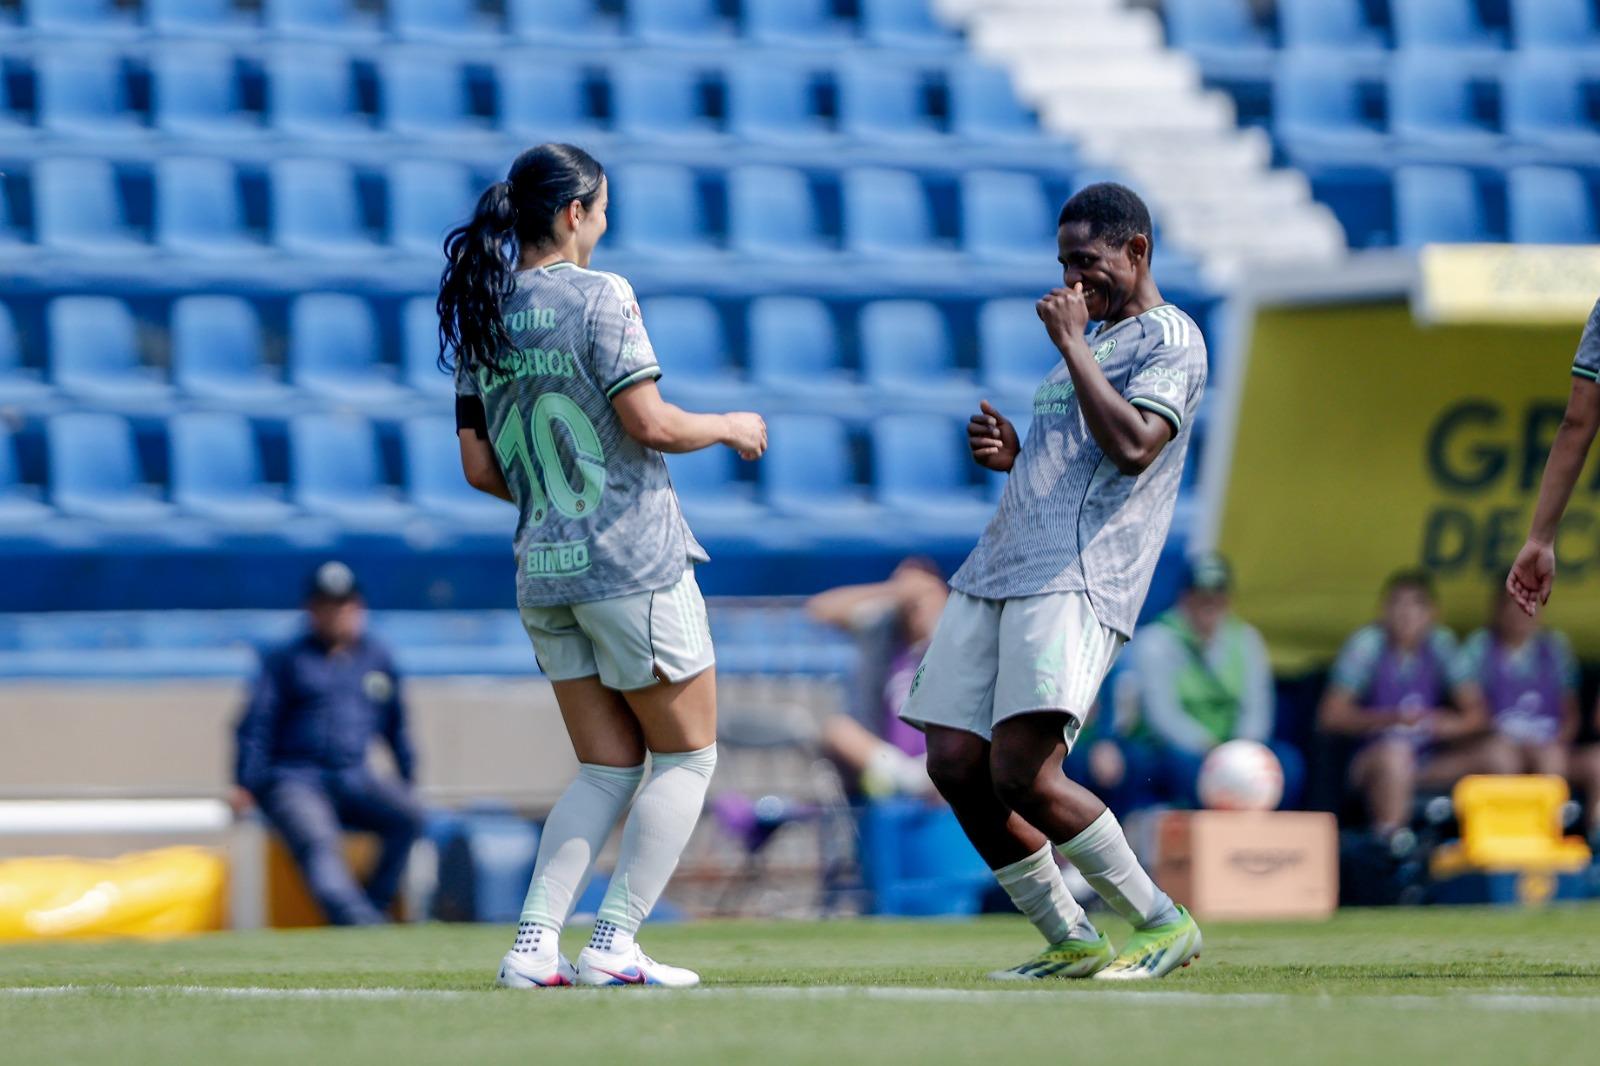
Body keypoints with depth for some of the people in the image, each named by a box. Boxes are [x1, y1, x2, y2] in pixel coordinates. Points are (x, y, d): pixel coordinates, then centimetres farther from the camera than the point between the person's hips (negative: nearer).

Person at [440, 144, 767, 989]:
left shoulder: (480, 318, 9)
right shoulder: (598, 296, -11)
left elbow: (479, 468, 10)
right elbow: (649, 423, -17)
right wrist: (730, 427, 1)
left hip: (543, 569, 7)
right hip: (632, 562, -7)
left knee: (606, 769, 14)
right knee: (686, 756, 7)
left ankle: (534, 944, 1)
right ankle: (614, 945, 0)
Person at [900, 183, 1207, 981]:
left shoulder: (1170, 339, 0)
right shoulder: (1092, 344, 29)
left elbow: (1132, 449, -17)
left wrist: (1071, 343, -10)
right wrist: (1011, 456, 16)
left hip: (1076, 582, -9)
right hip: (995, 575, 9)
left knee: (1021, 773, -21)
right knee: (955, 765, -3)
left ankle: (1162, 925, -7)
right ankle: (1070, 943, 9)